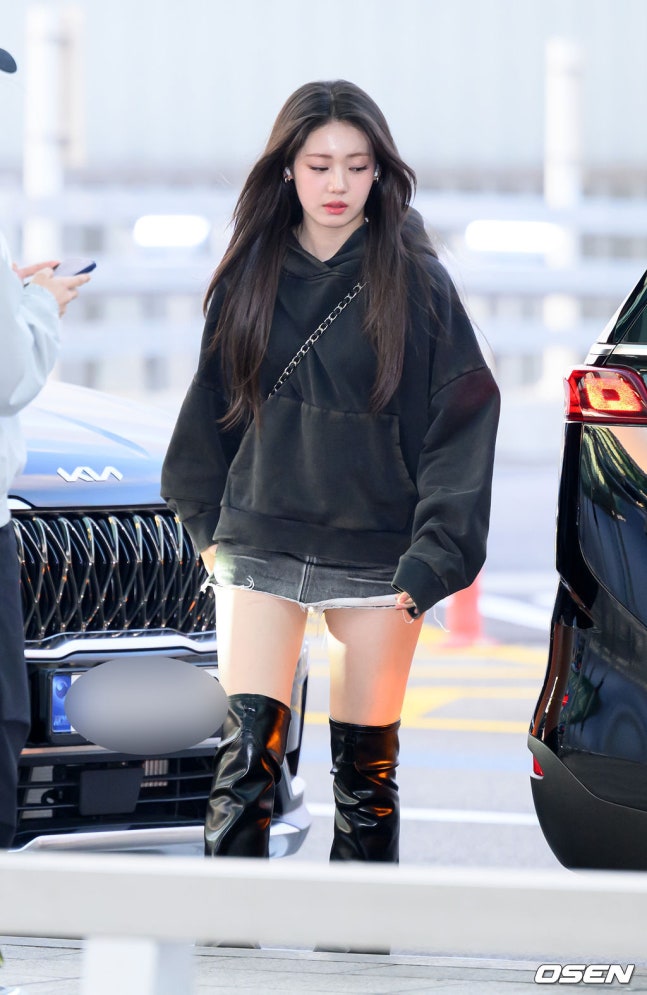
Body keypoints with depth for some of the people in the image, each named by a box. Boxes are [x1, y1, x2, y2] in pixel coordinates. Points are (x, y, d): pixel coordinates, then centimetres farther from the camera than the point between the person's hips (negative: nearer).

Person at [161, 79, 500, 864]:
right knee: (247, 754, -9)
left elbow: (465, 417, -4)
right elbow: (210, 407, 17)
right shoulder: (250, 277, 6)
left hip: (377, 556, -1)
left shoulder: (414, 282, -2)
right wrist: (208, 523, 14)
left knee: (366, 769, 4)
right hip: (258, 549, 1)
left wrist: (437, 552, -11)